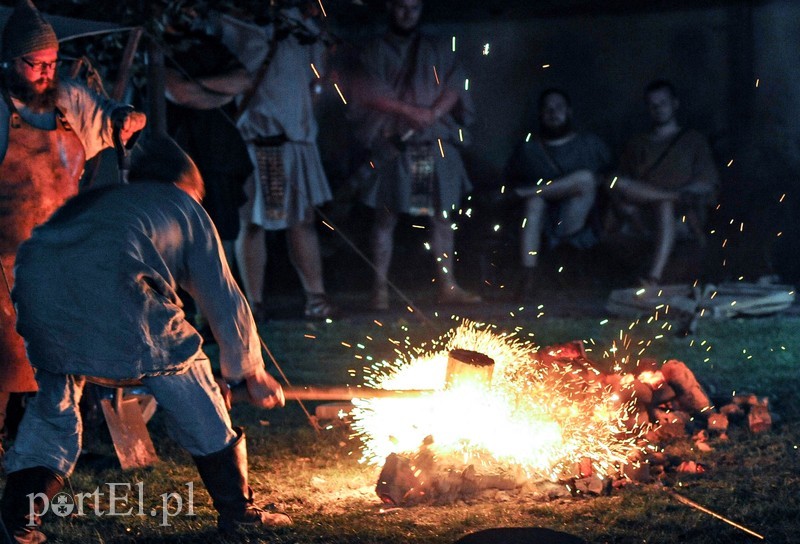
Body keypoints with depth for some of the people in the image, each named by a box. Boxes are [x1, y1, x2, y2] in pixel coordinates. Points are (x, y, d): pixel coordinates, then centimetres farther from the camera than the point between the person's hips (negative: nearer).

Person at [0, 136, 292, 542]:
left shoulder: (92, 200, 41)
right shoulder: (184, 205, 30)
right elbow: (223, 299, 30)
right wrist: (252, 373, 42)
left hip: (35, 280, 4)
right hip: (108, 281, -4)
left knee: (55, 393, 24)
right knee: (181, 369, 14)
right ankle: (236, 508, 18)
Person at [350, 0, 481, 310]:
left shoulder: (437, 50, 14)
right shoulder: (375, 52, 7)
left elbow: (453, 87, 4)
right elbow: (369, 93, -6)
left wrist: (433, 113, -14)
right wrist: (409, 111, -15)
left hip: (437, 143, 3)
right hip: (392, 145, -2)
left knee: (442, 217, 2)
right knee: (386, 217, -3)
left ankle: (447, 285, 6)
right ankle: (380, 287, 0)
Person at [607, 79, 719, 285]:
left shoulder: (693, 140, 18)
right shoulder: (637, 144, 24)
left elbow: (706, 184, 6)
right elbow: (625, 179, 12)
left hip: (683, 211, -3)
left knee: (665, 205, -40)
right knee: (616, 183, -27)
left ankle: (654, 275, -53)